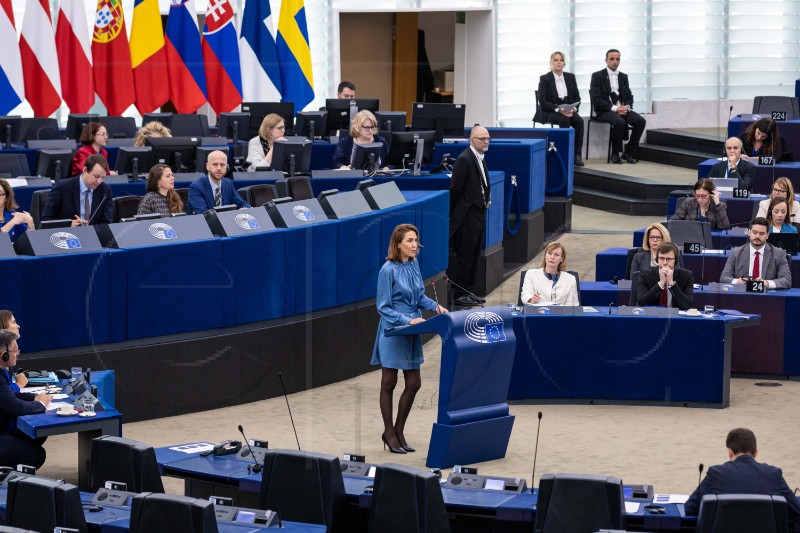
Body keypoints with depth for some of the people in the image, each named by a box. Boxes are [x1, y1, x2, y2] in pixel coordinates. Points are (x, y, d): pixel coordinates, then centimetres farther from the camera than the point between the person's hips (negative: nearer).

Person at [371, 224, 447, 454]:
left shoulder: (414, 265, 4)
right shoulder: (388, 270, -16)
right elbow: (383, 307, -14)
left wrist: (434, 306, -1)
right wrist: (407, 320, -21)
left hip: (411, 334, 7)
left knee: (413, 383, 7)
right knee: (389, 383, 6)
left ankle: (398, 431, 22)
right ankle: (389, 433, 18)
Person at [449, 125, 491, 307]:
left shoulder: (480, 158, 12)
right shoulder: (465, 159, -17)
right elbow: (455, 188, -16)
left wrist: (486, 199, 8)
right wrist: (453, 215, -14)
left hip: (479, 213, 9)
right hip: (467, 215, -9)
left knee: (474, 255, 15)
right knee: (464, 255, -3)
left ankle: (469, 291, 23)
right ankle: (459, 294, 5)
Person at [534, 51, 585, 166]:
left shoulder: (570, 77, 8)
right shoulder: (544, 79, -5)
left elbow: (577, 98, 8)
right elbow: (543, 102, -11)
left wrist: (573, 108, -14)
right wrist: (559, 109, -24)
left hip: (568, 111, 4)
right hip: (548, 112, -4)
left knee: (579, 121, -27)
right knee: (564, 120, -35)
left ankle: (577, 155, -29)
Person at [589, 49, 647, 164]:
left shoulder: (623, 77, 16)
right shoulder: (597, 76, -1)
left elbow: (629, 97, 15)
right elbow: (596, 99, -11)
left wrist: (627, 107, -10)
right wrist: (614, 108, -21)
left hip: (622, 109, 5)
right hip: (604, 111, -5)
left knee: (641, 121, -22)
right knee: (619, 122, -36)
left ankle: (629, 152, -10)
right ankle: (615, 154, -18)